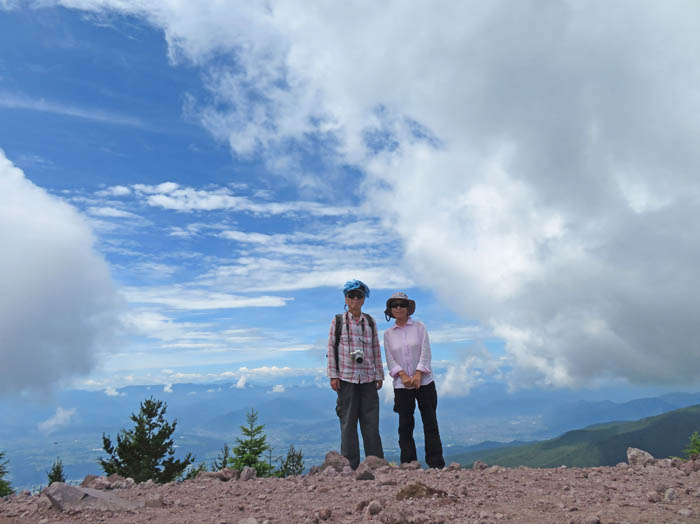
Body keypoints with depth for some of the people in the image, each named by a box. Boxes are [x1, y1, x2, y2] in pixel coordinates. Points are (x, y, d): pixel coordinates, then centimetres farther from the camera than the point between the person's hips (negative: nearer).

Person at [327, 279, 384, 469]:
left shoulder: (370, 321, 11)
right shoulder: (338, 321, 4)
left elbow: (376, 349, 13)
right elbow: (331, 349, 3)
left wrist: (380, 375, 11)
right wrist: (333, 375, -3)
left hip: (368, 378, 2)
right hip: (346, 378, -2)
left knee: (371, 422, 5)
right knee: (348, 422, 2)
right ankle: (350, 465, 10)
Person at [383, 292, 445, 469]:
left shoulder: (419, 327, 3)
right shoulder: (388, 334, 7)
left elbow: (425, 353, -4)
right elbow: (390, 360, 1)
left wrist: (418, 374, -16)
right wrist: (403, 375, -15)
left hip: (424, 382, -1)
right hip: (401, 385, 1)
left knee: (430, 423, 2)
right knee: (405, 425, 4)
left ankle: (436, 463, 11)